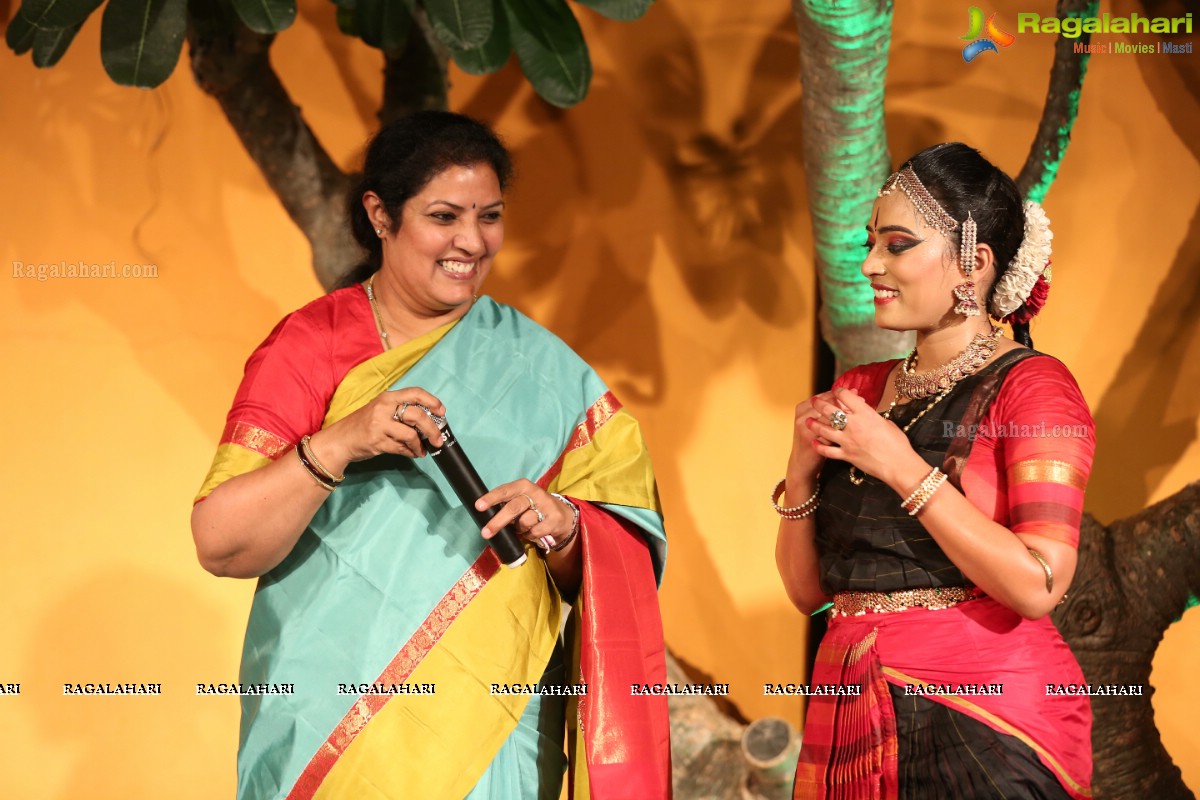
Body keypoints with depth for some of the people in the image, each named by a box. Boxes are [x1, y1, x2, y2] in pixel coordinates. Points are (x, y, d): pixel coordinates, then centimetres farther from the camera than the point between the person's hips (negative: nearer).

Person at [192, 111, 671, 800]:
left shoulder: (543, 369, 5)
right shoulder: (307, 348, -1)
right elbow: (220, 545, -10)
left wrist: (559, 525, -18)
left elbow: (614, 560, 3)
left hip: (488, 731, 1)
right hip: (330, 719, -1)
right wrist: (339, 444, -23)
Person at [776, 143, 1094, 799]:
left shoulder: (1030, 386, -7)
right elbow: (807, 590, 12)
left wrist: (901, 467, -17)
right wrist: (802, 472, -4)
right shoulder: (856, 393, 10)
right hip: (852, 718, 6)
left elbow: (1038, 585, -19)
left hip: (982, 718, -6)